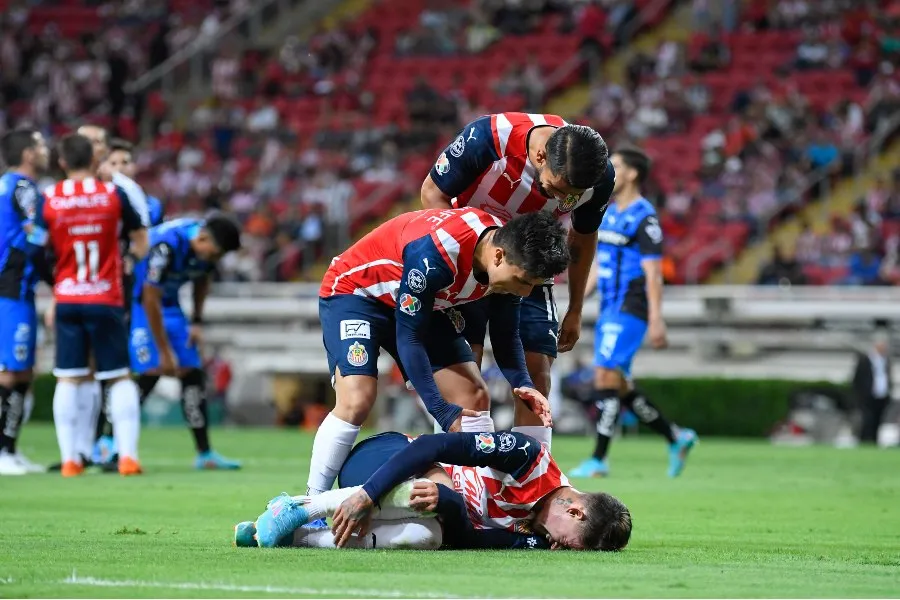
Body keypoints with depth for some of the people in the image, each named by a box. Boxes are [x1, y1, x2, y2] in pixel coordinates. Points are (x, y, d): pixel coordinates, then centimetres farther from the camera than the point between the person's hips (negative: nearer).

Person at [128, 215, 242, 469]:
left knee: (193, 374, 2)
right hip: (137, 302, -7)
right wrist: (164, 351, -22)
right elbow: (150, 299, -27)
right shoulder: (167, 245, -33)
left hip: (169, 304, 7)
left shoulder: (207, 245, -11)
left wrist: (197, 322, 7)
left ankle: (205, 454, 8)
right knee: (151, 372, -20)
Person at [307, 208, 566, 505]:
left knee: (475, 398, -3)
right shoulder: (435, 254, -40)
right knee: (355, 401, -26)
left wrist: (523, 385, -19)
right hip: (354, 291, -7)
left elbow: (505, 334, -1)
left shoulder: (512, 260, -17)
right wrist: (440, 409, -32)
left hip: (423, 305, 7)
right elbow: (409, 336, -30)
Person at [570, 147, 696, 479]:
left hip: (629, 313, -9)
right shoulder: (609, 214, 15)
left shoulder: (644, 218, -11)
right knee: (619, 387, 9)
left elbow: (653, 272, -15)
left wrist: (656, 319, -19)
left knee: (606, 376, -13)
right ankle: (677, 438, 21)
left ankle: (599, 460, -10)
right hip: (610, 311, 9)